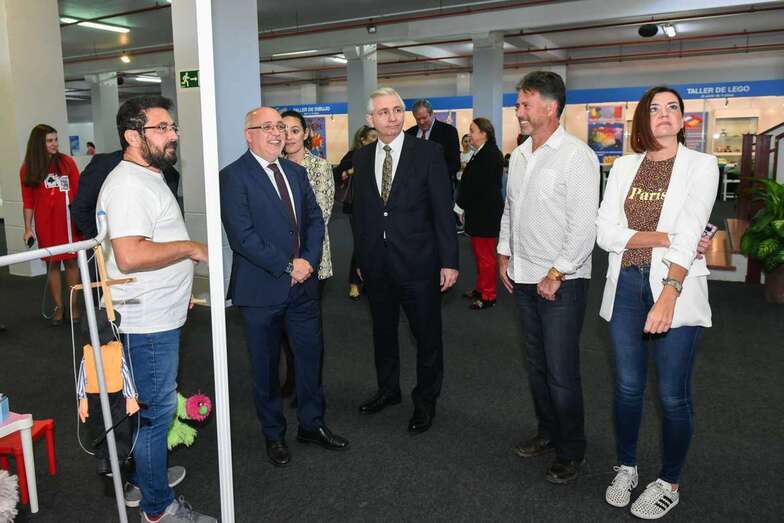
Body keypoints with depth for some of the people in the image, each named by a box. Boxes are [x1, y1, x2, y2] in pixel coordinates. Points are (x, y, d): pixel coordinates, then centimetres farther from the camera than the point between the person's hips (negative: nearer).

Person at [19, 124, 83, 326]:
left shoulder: (67, 162, 1)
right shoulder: (28, 169, 4)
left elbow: (78, 192, 2)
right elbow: (28, 201, 5)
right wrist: (28, 228, 2)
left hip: (68, 220, -1)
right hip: (45, 224, 1)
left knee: (71, 261, 2)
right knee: (52, 263, 5)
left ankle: (73, 304, 12)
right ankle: (58, 307, 14)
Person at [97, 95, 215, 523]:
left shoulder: (149, 178, 14)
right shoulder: (128, 185, -20)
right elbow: (129, 255, -32)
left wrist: (179, 290, 22)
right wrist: (189, 248, -20)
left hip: (161, 317, 10)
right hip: (146, 324, -10)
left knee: (149, 406, 22)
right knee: (155, 410, 2)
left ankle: (141, 478, 40)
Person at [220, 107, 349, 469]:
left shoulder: (296, 171, 10)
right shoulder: (233, 176, -11)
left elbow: (315, 219, 8)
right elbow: (242, 236, -18)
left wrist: (308, 260, -9)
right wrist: (286, 267, -17)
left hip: (303, 283, 6)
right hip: (262, 288, -5)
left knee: (311, 355, 14)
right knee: (266, 366, 11)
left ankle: (311, 424, 34)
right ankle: (273, 434, 30)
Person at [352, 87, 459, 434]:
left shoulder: (428, 153, -7)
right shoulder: (361, 158, 6)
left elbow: (443, 210, -8)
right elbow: (359, 212, 10)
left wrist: (449, 261, -11)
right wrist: (361, 258, 10)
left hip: (417, 262, -4)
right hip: (376, 264, 4)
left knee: (427, 335, 8)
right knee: (382, 331, 18)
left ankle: (425, 400, 27)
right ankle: (388, 390, 39)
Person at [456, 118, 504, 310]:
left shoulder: (490, 155, -17)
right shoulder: (482, 154, 13)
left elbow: (477, 185, -21)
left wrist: (461, 205, -11)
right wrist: (464, 206, 7)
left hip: (486, 213, -10)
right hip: (478, 211, 10)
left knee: (485, 255, -1)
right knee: (478, 251, 17)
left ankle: (488, 296, 10)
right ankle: (481, 288, 30)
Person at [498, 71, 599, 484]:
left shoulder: (576, 156, -14)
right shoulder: (519, 155, 11)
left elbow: (584, 225, -17)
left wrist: (555, 275, -16)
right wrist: (504, 256, 14)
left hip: (561, 282, -7)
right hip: (524, 278, 8)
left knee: (561, 373, -1)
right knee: (536, 365, 17)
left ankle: (570, 452, 17)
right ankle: (547, 433, 34)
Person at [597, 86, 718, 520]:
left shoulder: (701, 165, -3)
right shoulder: (624, 166, 7)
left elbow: (690, 237, -15)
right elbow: (606, 233, -2)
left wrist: (668, 296, -27)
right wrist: (666, 239, -14)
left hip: (676, 289, -3)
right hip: (626, 285, 3)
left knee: (673, 395, 5)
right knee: (627, 386, 12)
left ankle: (669, 483, 25)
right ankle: (626, 467, 32)